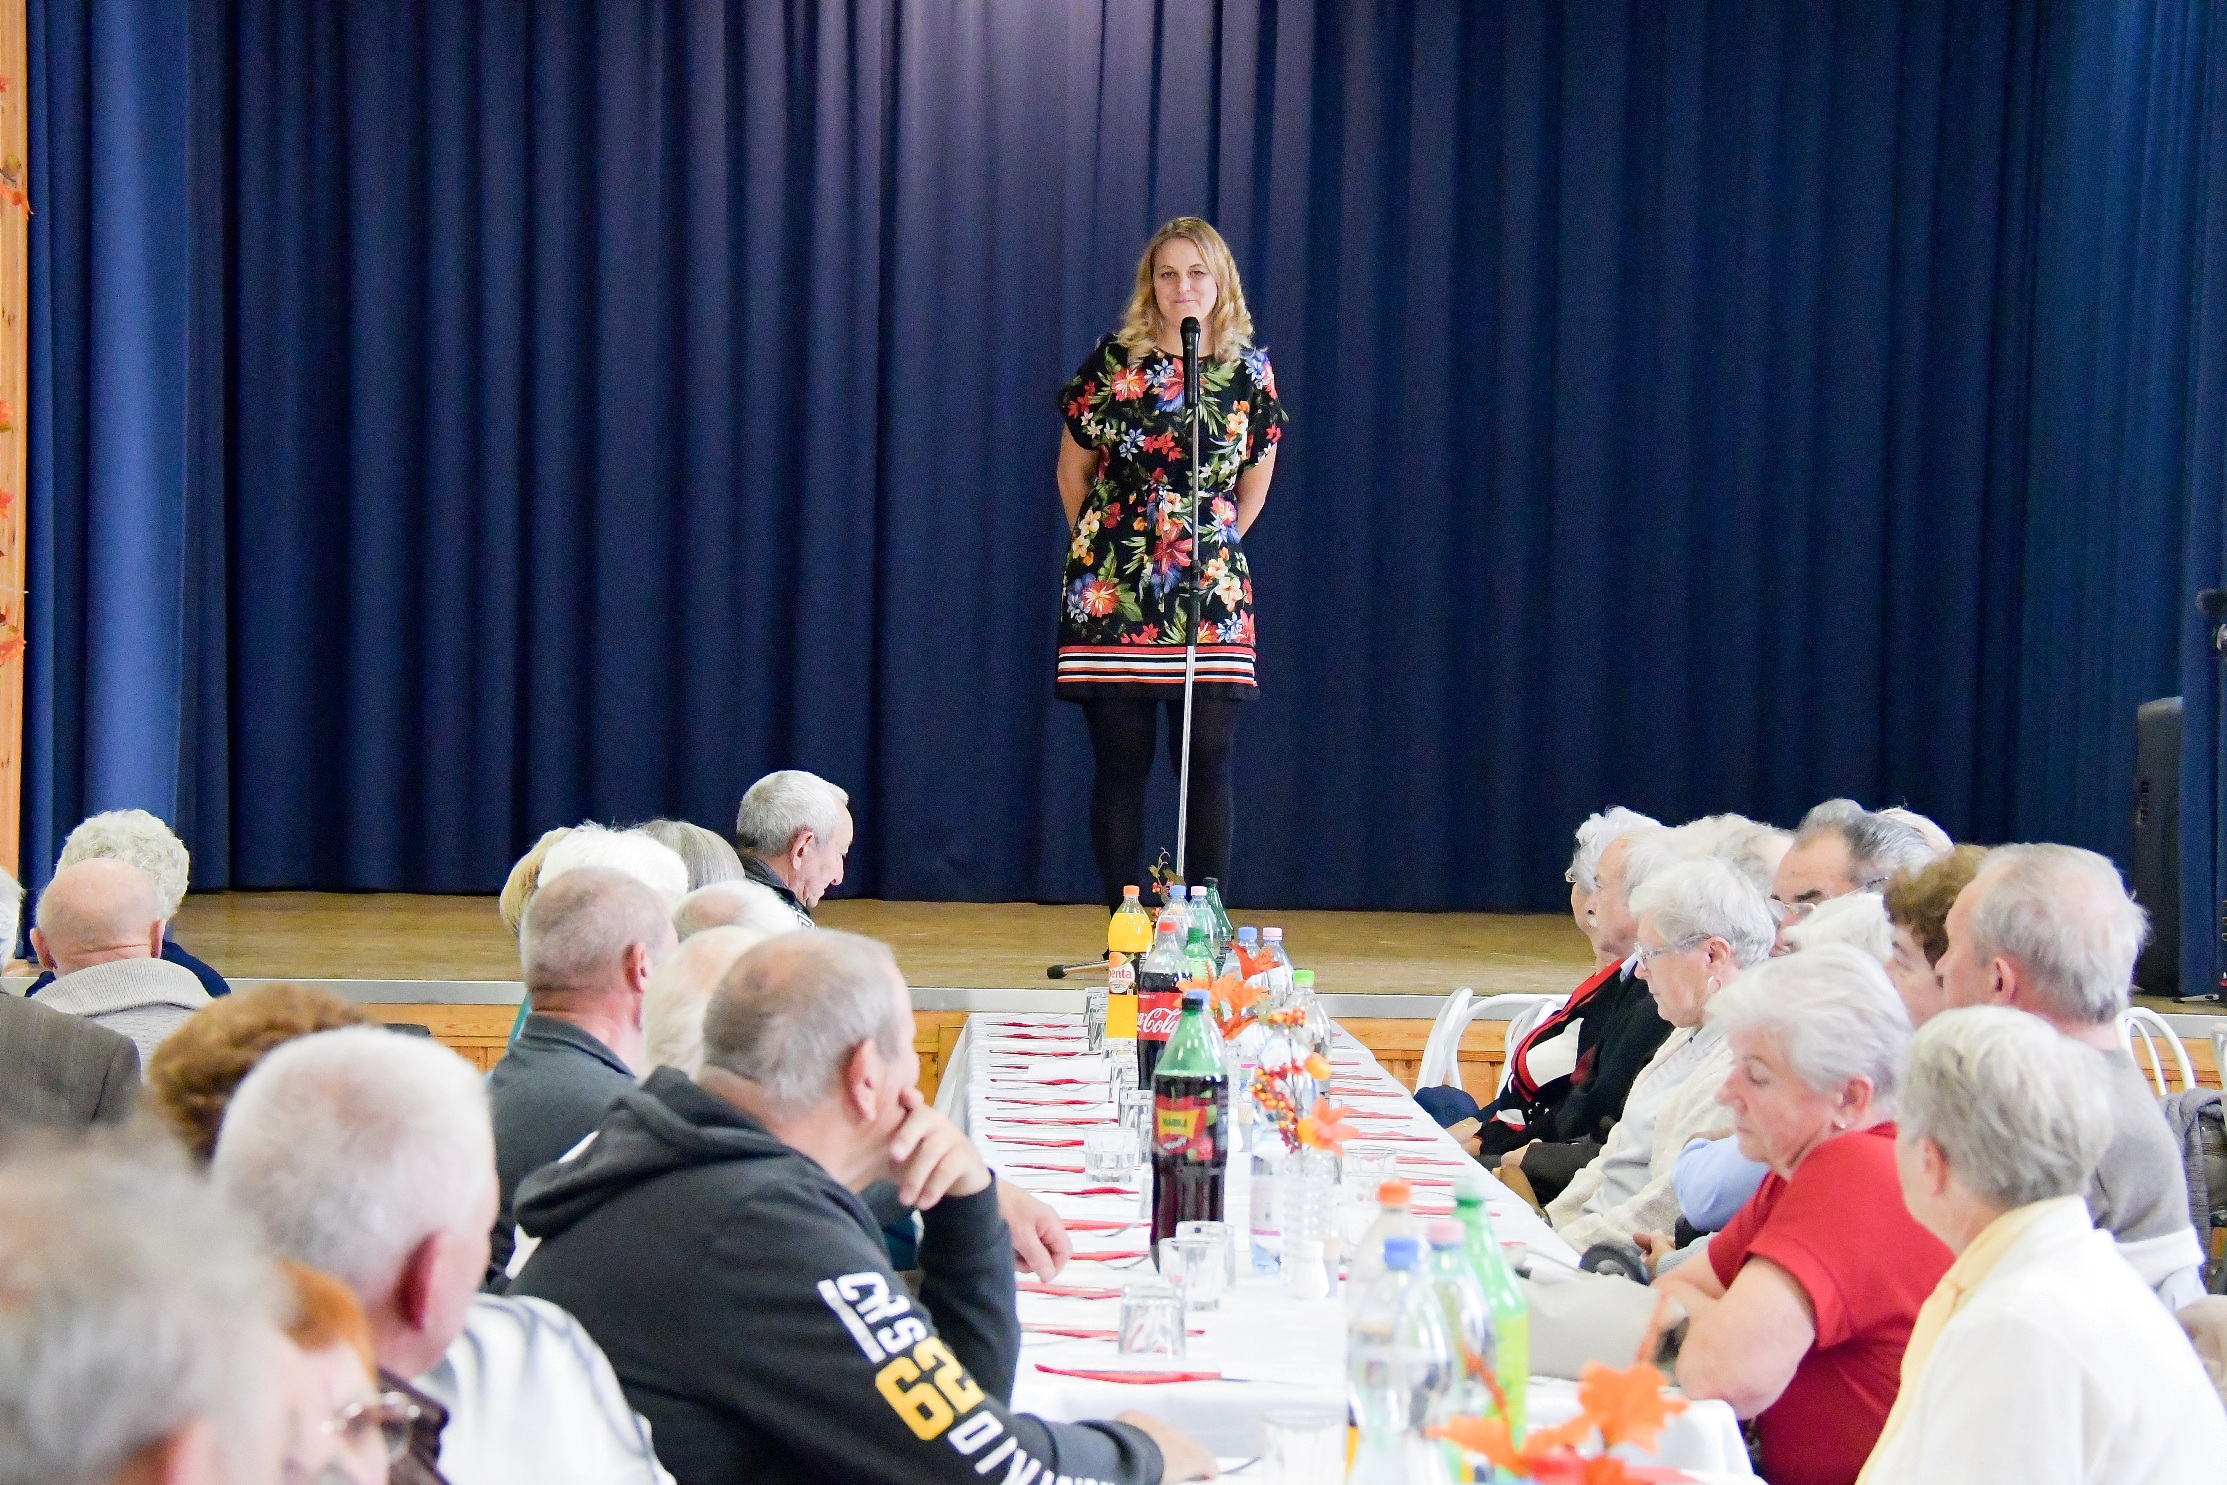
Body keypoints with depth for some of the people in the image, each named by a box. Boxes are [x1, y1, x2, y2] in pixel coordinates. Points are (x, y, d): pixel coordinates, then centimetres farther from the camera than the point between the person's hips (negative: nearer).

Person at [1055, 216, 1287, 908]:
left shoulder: (1249, 372, 4)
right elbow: (1073, 471, 11)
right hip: (1113, 592, -1)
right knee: (1120, 765, 1)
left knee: (1206, 766, 0)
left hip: (1211, 592, 1)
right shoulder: (1110, 363, 0)